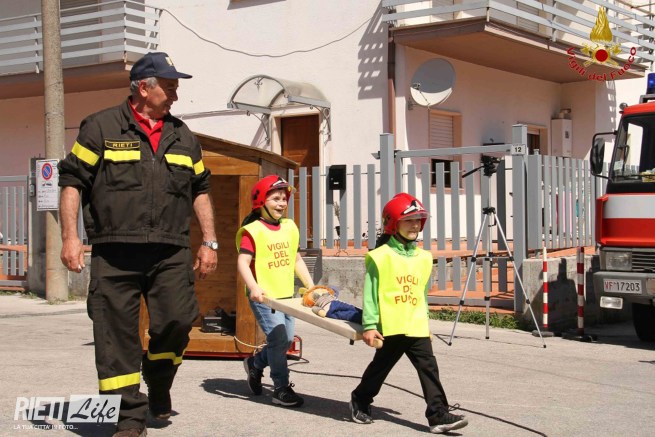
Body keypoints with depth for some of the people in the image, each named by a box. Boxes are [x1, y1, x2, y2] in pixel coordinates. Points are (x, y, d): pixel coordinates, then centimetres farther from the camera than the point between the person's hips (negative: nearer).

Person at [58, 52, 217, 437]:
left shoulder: (183, 136, 17)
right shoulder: (102, 127, 3)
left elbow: (201, 190, 23)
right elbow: (72, 181, 2)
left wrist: (209, 242, 17)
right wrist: (70, 236, -7)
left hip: (171, 253, 3)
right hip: (114, 254, -3)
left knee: (177, 322, -6)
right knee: (117, 334, -3)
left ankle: (159, 386, 24)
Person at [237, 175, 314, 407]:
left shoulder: (290, 227, 11)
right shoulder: (252, 231, -11)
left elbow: (297, 260, 19)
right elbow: (243, 262, -18)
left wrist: (311, 287, 14)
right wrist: (253, 287, -32)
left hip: (286, 295, 7)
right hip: (264, 296, -7)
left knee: (287, 340, 11)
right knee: (278, 338, -12)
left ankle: (255, 363, 35)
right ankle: (282, 389, -1)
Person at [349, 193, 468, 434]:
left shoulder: (424, 257, 10)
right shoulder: (381, 256, -7)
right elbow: (370, 294, -8)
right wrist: (369, 325, -13)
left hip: (417, 327, 5)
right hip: (391, 327, -4)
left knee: (429, 368, -3)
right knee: (380, 367, 11)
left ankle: (438, 415, -3)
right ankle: (360, 401, 33)